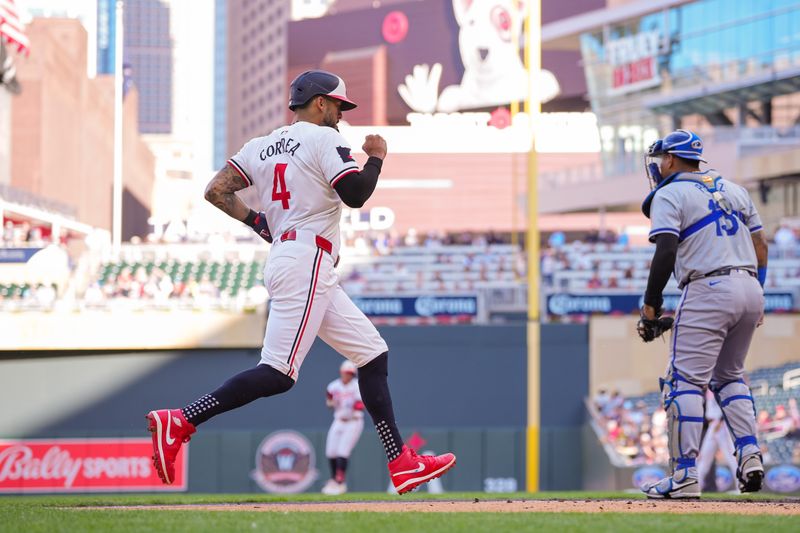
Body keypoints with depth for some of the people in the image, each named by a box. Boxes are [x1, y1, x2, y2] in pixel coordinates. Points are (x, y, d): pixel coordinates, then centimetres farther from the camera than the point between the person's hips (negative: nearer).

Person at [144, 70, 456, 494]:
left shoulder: (260, 147, 18)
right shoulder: (323, 139, -4)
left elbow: (216, 192, 11)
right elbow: (355, 194, -14)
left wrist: (259, 223, 20)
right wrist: (376, 157, 3)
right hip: (307, 263, -10)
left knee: (373, 353, 11)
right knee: (279, 372, -16)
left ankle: (402, 464, 7)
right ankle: (180, 422, -22)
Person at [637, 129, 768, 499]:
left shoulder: (669, 195, 0)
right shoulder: (733, 189, 20)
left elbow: (666, 251, -12)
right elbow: (760, 245, 18)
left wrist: (651, 303, -8)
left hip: (708, 289, -7)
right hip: (750, 288, 7)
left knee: (684, 381, -6)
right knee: (728, 376, 22)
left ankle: (685, 476, -13)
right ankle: (749, 455, 5)